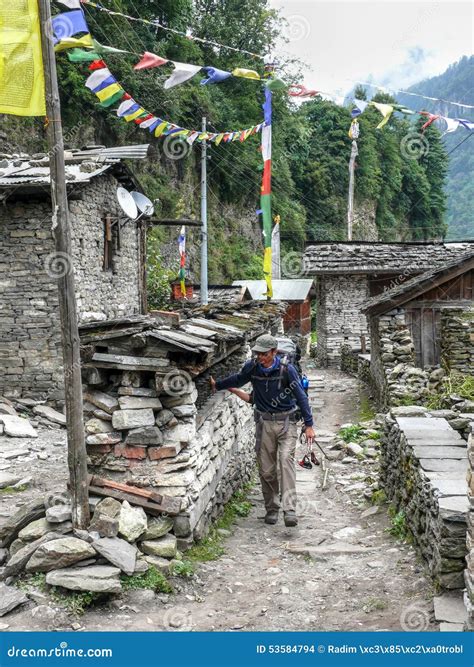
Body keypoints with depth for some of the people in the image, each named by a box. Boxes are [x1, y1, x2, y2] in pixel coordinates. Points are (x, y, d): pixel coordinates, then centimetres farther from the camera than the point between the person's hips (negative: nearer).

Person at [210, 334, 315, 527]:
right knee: (266, 469, 4)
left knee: (286, 461, -18)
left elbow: (301, 397, -9)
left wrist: (308, 425, -10)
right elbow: (237, 380, 18)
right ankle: (271, 509, 19)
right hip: (264, 423, 3)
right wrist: (217, 385, 29)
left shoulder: (287, 370, -13)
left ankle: (289, 511, -23)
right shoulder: (252, 367, -3)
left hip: (286, 422, -3)